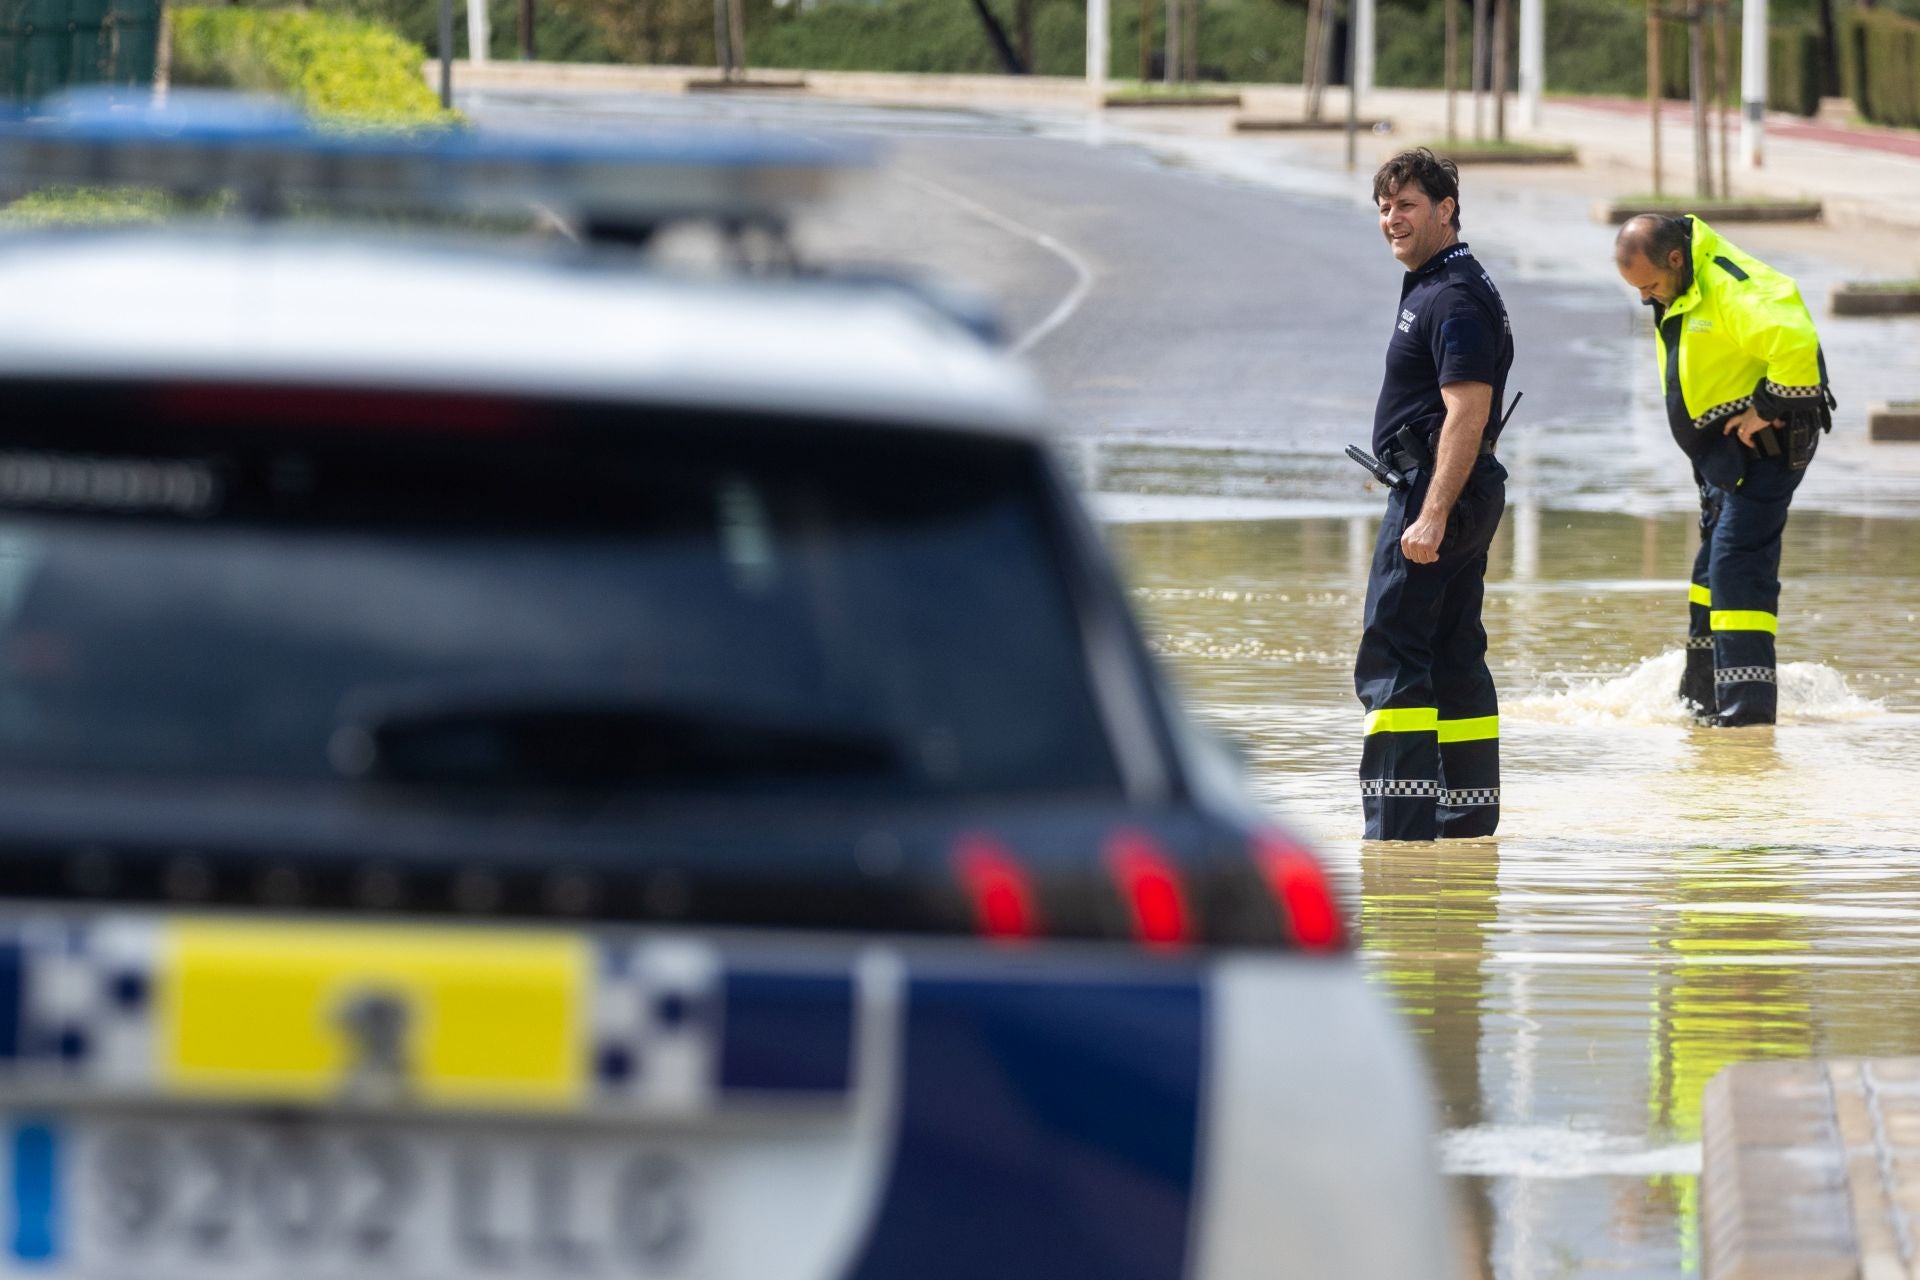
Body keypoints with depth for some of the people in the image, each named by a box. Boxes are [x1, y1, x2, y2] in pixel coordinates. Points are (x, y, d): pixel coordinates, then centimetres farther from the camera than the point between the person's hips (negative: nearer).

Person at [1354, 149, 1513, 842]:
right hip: (1465, 498, 11)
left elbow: (1467, 414, -24)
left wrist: (1432, 517, -29)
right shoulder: (1434, 287, 18)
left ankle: (1400, 827, -15)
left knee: (1388, 660, -12)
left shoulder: (1456, 298, -16)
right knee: (1454, 660, 14)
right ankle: (1469, 816, 18)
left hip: (1436, 493, -11)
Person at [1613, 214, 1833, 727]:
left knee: (1737, 563, -16)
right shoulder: (1676, 291, 6)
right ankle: (1702, 695, 31)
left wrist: (1768, 410, -25)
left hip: (1765, 441, -10)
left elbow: (1795, 344, -38)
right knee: (1714, 566, 19)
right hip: (1722, 446, 10)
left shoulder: (1730, 289, -27)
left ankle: (1745, 704, -18)